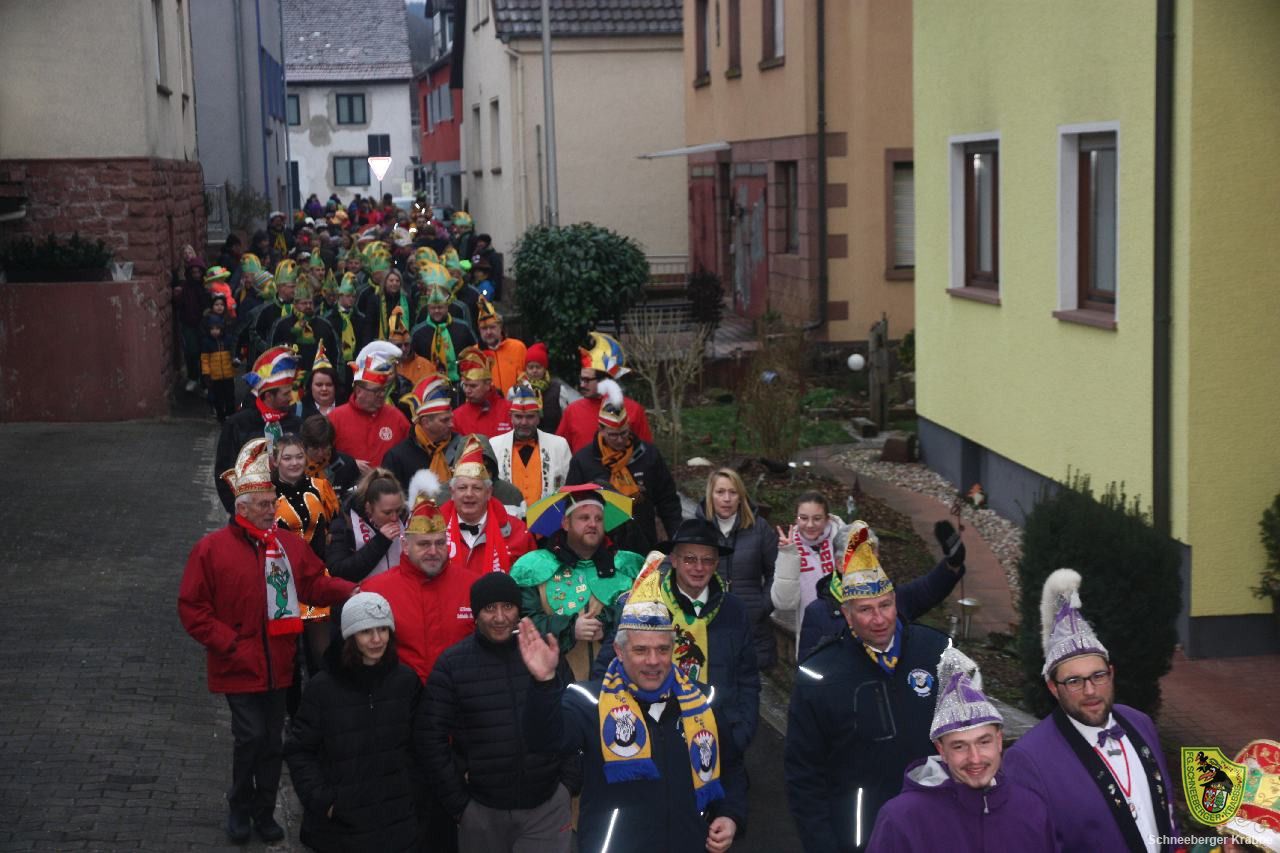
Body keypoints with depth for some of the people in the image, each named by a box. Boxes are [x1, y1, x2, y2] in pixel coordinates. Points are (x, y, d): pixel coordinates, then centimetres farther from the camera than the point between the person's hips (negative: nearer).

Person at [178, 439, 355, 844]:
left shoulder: (287, 542, 2)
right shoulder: (211, 549, -9)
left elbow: (314, 582, 5)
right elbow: (191, 608, -6)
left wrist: (350, 591, -13)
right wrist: (228, 642, -13)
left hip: (278, 664, 4)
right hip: (239, 665, -4)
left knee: (272, 739, 12)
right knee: (250, 735, -8)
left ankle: (265, 811, 29)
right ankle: (239, 808, 16)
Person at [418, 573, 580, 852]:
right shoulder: (451, 664, -3)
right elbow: (432, 738, -2)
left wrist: (570, 783, 2)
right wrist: (458, 802, -3)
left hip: (547, 806, 0)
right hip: (481, 809, 0)